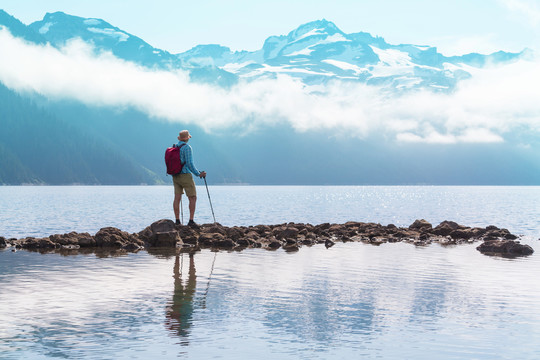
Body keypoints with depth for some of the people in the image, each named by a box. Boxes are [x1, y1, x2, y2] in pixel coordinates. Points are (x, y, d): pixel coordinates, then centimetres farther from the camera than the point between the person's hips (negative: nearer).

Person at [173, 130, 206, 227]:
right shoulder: (187, 147, -13)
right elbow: (190, 164, -18)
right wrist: (199, 174, -10)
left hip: (175, 176, 7)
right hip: (185, 175, -7)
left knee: (177, 198, 5)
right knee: (193, 198, -1)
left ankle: (177, 221, 4)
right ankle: (191, 221, -8)